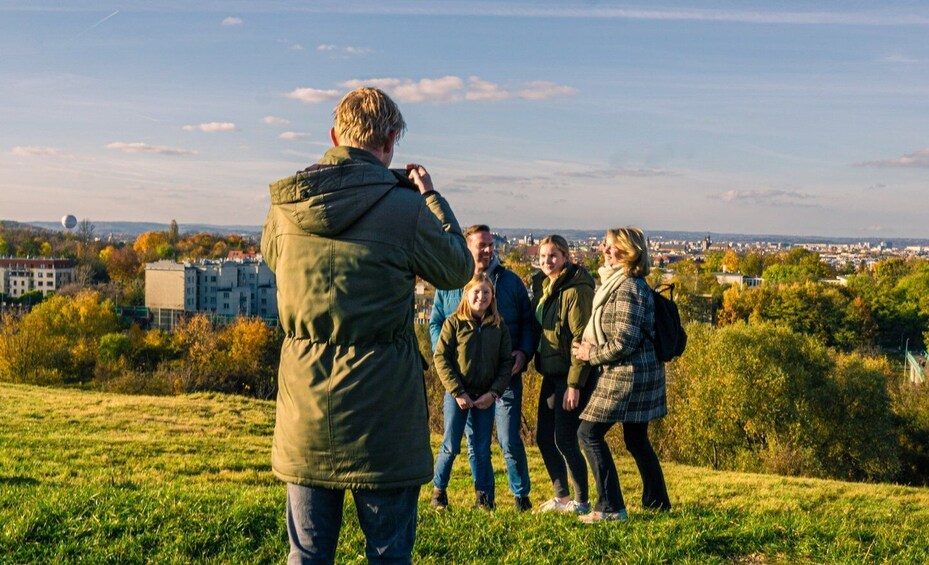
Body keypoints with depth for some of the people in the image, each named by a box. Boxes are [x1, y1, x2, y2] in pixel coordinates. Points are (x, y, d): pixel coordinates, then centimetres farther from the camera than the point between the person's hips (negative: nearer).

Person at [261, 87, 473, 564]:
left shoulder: (285, 206, -1)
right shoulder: (405, 209, -13)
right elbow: (458, 269, 4)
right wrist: (431, 197, 15)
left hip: (305, 416, 4)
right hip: (382, 417, -4)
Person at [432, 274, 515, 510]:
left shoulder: (499, 326, 4)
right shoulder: (454, 323, -4)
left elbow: (507, 362, 4)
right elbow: (441, 358, -7)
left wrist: (494, 393, -8)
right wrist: (457, 392, -13)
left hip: (486, 397, 2)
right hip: (457, 395, -2)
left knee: (483, 450, 7)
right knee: (451, 446, 2)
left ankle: (484, 496, 19)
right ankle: (439, 491, 20)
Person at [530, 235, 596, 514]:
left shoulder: (576, 290, -15)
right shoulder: (542, 286, 12)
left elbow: (583, 340, -18)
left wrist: (574, 384, -20)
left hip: (571, 375, -9)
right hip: (551, 373, 9)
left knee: (564, 439, -5)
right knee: (543, 436, 12)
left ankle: (582, 501, 12)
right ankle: (561, 496, 27)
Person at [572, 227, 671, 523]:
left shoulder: (628, 288, -17)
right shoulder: (616, 283, 15)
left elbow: (625, 341, -22)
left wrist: (592, 355, -10)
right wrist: (590, 347, 9)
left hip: (628, 373, -10)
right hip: (642, 373, 10)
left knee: (589, 432, -6)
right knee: (636, 440, 17)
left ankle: (611, 506, -5)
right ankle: (657, 501, 26)